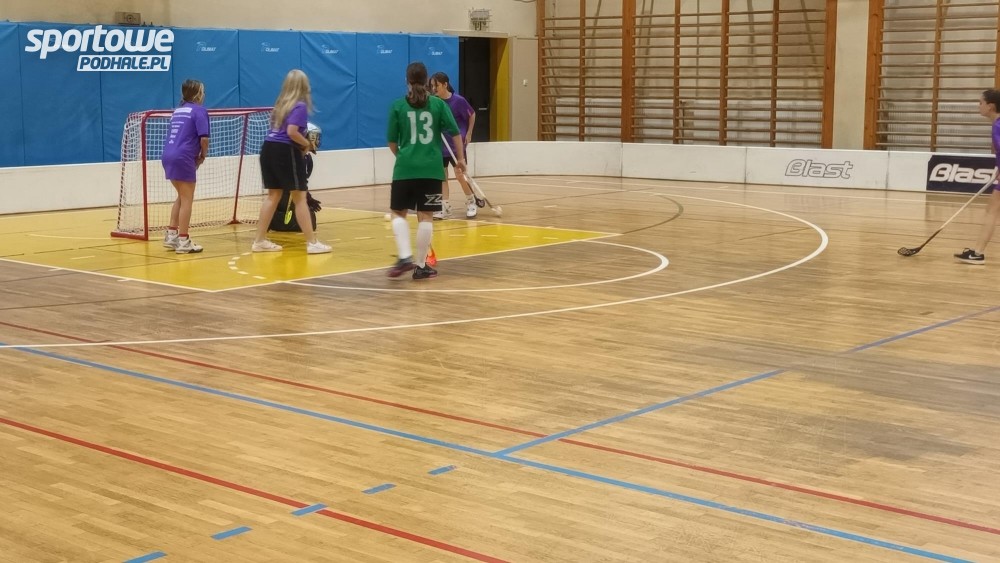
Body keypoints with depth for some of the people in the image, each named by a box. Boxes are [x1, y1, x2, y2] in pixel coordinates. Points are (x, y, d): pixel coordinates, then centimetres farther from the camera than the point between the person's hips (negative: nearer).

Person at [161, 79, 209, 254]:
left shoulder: (178, 111, 21)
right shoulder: (199, 110, -3)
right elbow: (204, 138, -12)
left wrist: (196, 154, 13)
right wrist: (203, 155, 5)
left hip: (168, 156, 8)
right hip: (183, 158, -8)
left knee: (181, 197, 21)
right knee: (187, 200, 0)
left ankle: (171, 235, 19)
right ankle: (183, 241, 1)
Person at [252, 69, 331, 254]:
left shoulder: (281, 104, 15)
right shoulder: (300, 106, -9)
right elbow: (292, 132, -21)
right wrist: (307, 144, -5)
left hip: (268, 148, 8)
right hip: (285, 152, -7)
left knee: (273, 195, 14)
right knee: (299, 198, -1)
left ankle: (260, 240, 15)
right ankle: (312, 243, 2)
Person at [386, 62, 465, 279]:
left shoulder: (398, 106, 0)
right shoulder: (438, 104, 2)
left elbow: (392, 142, 4)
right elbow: (455, 133, 0)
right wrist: (460, 158, 14)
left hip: (405, 168, 0)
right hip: (431, 168, 1)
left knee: (398, 213, 12)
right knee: (426, 216, 4)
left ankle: (405, 257, -6)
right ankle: (421, 266, 7)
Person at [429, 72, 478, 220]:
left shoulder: (458, 100, -14)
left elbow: (472, 115, 0)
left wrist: (468, 134, 1)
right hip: (439, 144, 4)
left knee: (460, 175, -3)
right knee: (441, 176, 2)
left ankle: (471, 203, 18)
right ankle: (445, 208, 8)